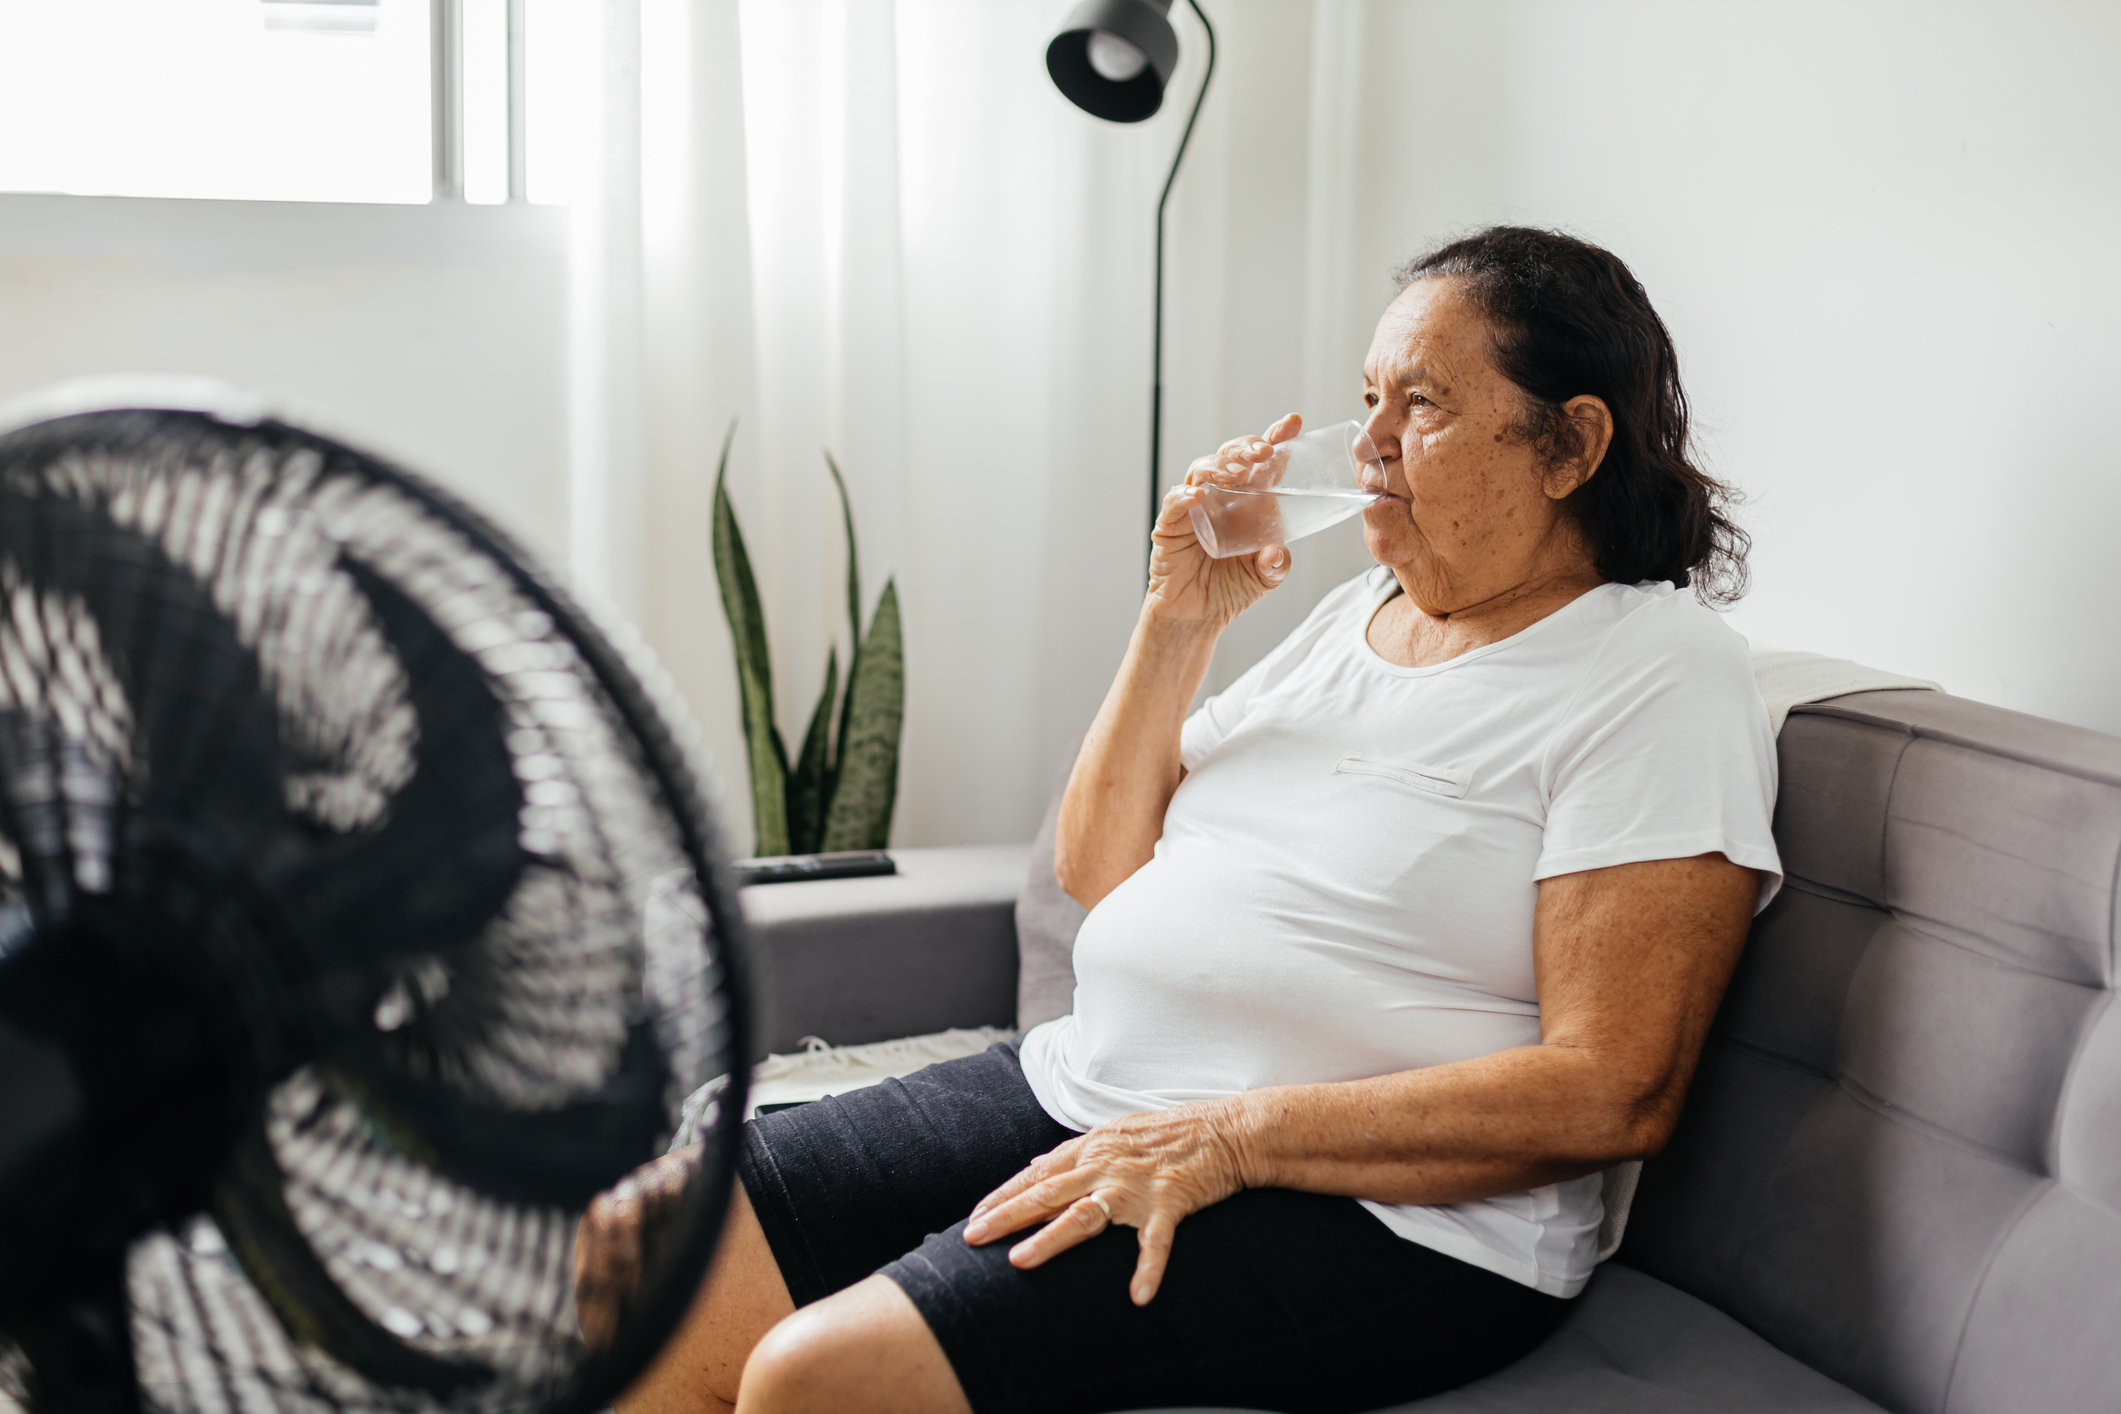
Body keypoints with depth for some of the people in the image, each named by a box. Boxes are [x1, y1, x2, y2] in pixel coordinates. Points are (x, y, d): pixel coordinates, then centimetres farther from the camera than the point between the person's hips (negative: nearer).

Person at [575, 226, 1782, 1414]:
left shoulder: (1661, 678, -8)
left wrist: (1226, 1138, -20)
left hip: (1372, 1214, -7)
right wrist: (1178, 623, 2)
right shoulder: (1357, 611, 16)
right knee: (640, 1259, -6)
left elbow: (1615, 1095, -17)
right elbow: (1098, 870, 16)